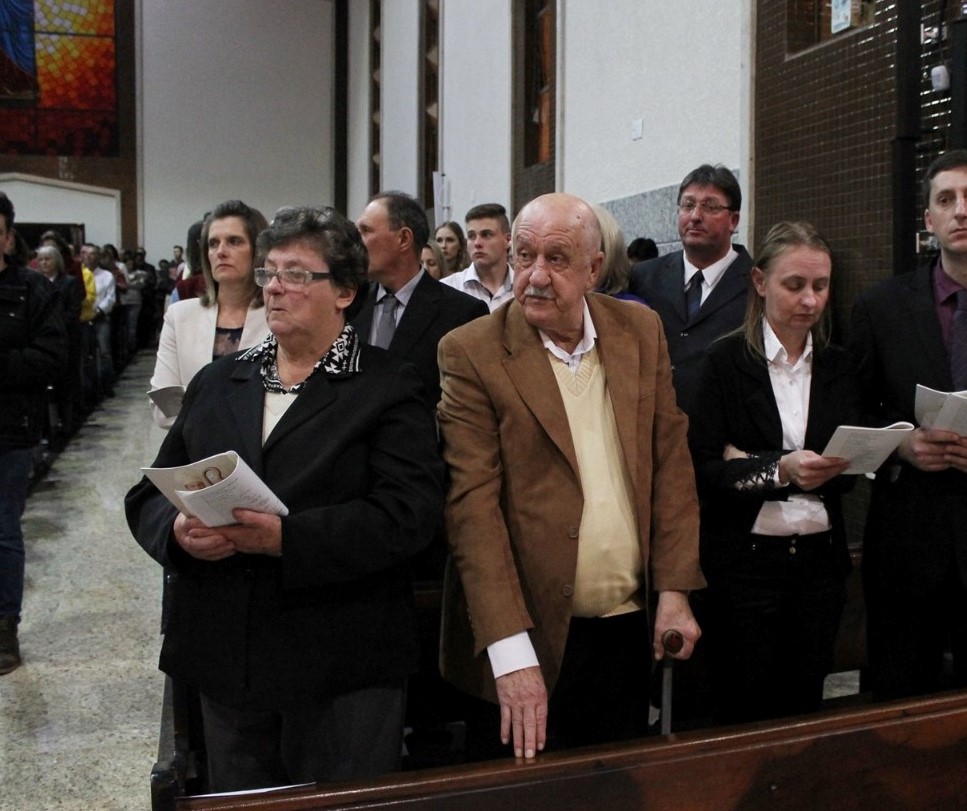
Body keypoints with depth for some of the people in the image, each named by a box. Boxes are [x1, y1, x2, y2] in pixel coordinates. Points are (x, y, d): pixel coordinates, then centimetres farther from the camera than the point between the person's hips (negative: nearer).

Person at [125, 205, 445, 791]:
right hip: (226, 664, 5)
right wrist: (179, 530, -13)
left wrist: (285, 537, -25)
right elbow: (151, 494, 11)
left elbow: (408, 513, -17)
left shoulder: (388, 389, -4)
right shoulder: (217, 384, 13)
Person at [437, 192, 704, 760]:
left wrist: (674, 590, -1)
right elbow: (473, 503, -15)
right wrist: (510, 652, -20)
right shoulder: (472, 353, -10)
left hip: (627, 630, 4)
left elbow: (671, 460, 6)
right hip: (528, 636, -4)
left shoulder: (641, 331, 4)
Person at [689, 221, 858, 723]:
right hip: (745, 561, -4)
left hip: (819, 560, 4)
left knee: (803, 711, 12)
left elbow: (847, 473, 4)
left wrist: (751, 467, -10)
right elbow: (704, 470, -9)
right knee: (741, 717, 6)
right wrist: (780, 470, -25)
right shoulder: (726, 361, -4)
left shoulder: (836, 367, 8)